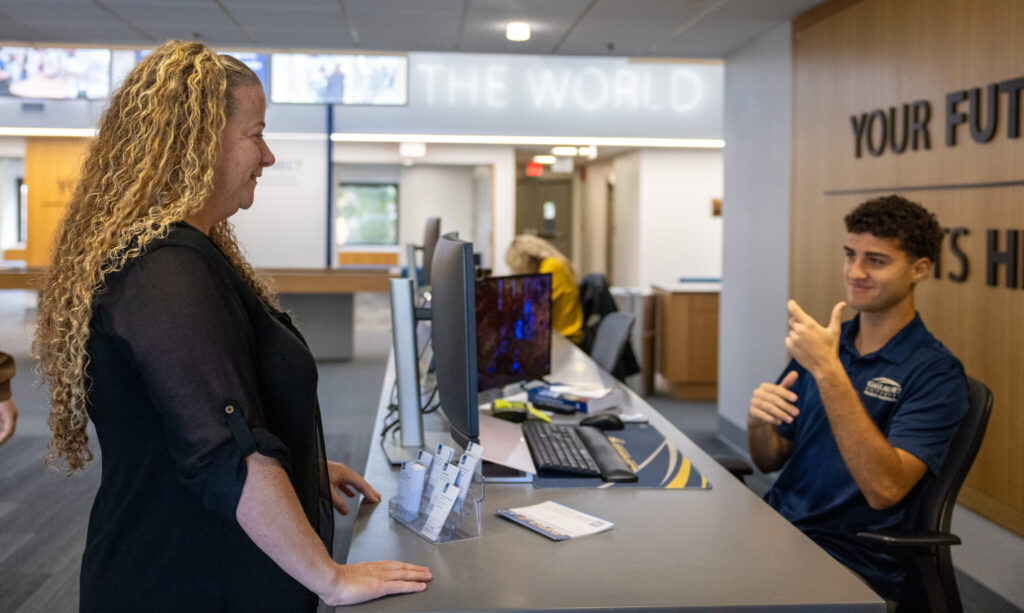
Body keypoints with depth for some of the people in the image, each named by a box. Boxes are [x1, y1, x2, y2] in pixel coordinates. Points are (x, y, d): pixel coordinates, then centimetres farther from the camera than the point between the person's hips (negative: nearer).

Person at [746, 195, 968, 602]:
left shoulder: (935, 371, -9)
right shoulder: (824, 341, 10)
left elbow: (885, 488, -24)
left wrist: (827, 371, -28)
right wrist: (758, 422, -11)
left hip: (851, 557, -6)